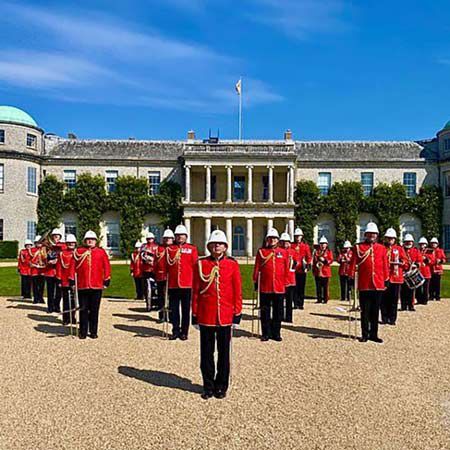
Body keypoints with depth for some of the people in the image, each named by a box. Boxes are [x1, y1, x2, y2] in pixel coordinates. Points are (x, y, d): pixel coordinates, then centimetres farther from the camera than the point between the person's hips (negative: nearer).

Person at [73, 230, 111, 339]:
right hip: (82, 286, 0)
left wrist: (106, 281, 3)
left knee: (94, 310, 7)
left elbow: (107, 267, 6)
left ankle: (93, 332, 18)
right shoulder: (79, 251, 5)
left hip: (97, 286, 0)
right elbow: (73, 266, 6)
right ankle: (83, 332, 15)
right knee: (83, 310, 6)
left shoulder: (101, 252, 5)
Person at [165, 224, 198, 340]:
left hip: (187, 284, -1)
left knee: (186, 310, 6)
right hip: (173, 284, 1)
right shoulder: (169, 249, 9)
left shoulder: (192, 249, 4)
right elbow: (165, 266, 10)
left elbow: (195, 266, 3)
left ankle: (184, 332, 17)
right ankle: (175, 331, 17)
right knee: (173, 309, 5)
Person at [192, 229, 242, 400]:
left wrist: (237, 314, 0)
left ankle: (221, 386, 24)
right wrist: (195, 315, 1)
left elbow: (237, 291, 3)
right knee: (206, 352, 8)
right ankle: (208, 386, 23)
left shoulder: (232, 264, 1)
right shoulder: (201, 264, 0)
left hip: (225, 315, 0)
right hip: (206, 315, 0)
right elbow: (196, 291, 2)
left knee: (224, 352, 9)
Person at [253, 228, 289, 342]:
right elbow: (257, 268, 4)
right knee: (265, 311, 5)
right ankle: (266, 333, 15)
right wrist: (256, 282, 2)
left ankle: (276, 333, 18)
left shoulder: (284, 252, 7)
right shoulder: (261, 252, 3)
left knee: (278, 311, 7)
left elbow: (286, 269, 8)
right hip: (265, 287, -1)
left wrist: (285, 283, 5)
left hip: (279, 287, 1)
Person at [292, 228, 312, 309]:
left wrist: (307, 267, -2)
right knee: (295, 288, 0)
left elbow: (309, 257, 6)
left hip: (302, 270, 1)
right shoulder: (292, 246, 4)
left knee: (301, 288, 6)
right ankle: (296, 304, 5)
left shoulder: (306, 246, 6)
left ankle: (301, 304, 13)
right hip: (294, 270, -1)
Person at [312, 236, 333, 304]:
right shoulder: (316, 251, 12)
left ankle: (325, 299, 7)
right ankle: (319, 299, 11)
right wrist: (313, 270, 8)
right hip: (318, 272, 3)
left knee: (326, 286, 0)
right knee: (318, 286, 4)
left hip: (325, 272, -3)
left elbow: (331, 260, -3)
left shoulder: (329, 252, 4)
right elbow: (314, 261, 13)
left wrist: (324, 260, -19)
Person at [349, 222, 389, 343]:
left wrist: (386, 280, 7)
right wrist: (351, 278, -4)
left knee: (375, 311, 8)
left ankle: (374, 334, 17)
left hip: (378, 285, 2)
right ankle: (365, 334, 14)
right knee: (365, 311, 4)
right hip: (364, 285, -2)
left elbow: (385, 266, 10)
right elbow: (353, 264, 0)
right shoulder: (358, 247, 2)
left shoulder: (382, 248, 9)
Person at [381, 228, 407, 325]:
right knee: (384, 299, 2)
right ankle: (384, 318, 12)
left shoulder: (399, 249, 9)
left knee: (394, 299, 4)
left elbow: (405, 262, 5)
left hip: (396, 277, 0)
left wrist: (402, 263, -14)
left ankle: (392, 319, 13)